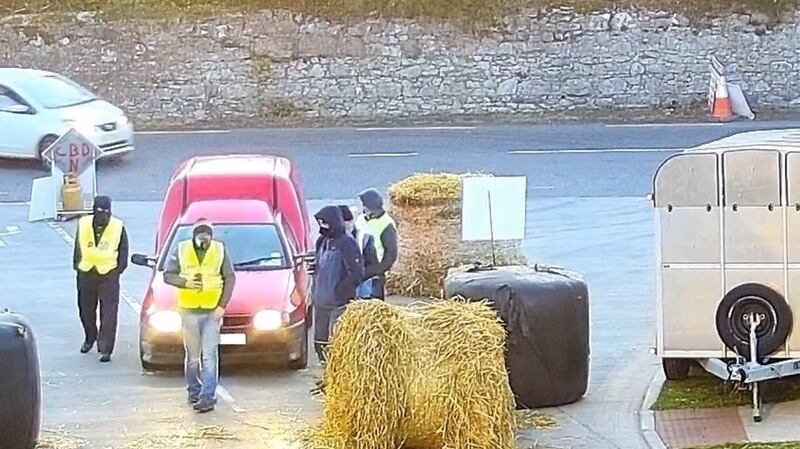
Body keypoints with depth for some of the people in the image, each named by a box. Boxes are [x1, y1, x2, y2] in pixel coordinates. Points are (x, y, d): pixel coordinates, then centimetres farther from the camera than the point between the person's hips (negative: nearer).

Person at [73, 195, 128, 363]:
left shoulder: (118, 227, -6)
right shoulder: (83, 225, 0)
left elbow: (123, 251, 3)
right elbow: (78, 249, 11)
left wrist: (118, 269, -3)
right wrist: (77, 266, 7)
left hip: (108, 275, -3)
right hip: (86, 274, 3)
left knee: (109, 313, -8)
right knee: (86, 310, 16)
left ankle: (105, 349, -6)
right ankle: (89, 339, 41)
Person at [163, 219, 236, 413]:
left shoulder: (220, 250, 0)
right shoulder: (181, 250, 1)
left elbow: (230, 278, 4)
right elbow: (168, 275, 5)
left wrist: (222, 305, -5)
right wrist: (185, 283, -14)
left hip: (213, 311, -1)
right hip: (189, 311, 1)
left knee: (210, 355, -8)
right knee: (192, 356, 9)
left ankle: (208, 396, -11)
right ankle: (194, 391, 23)